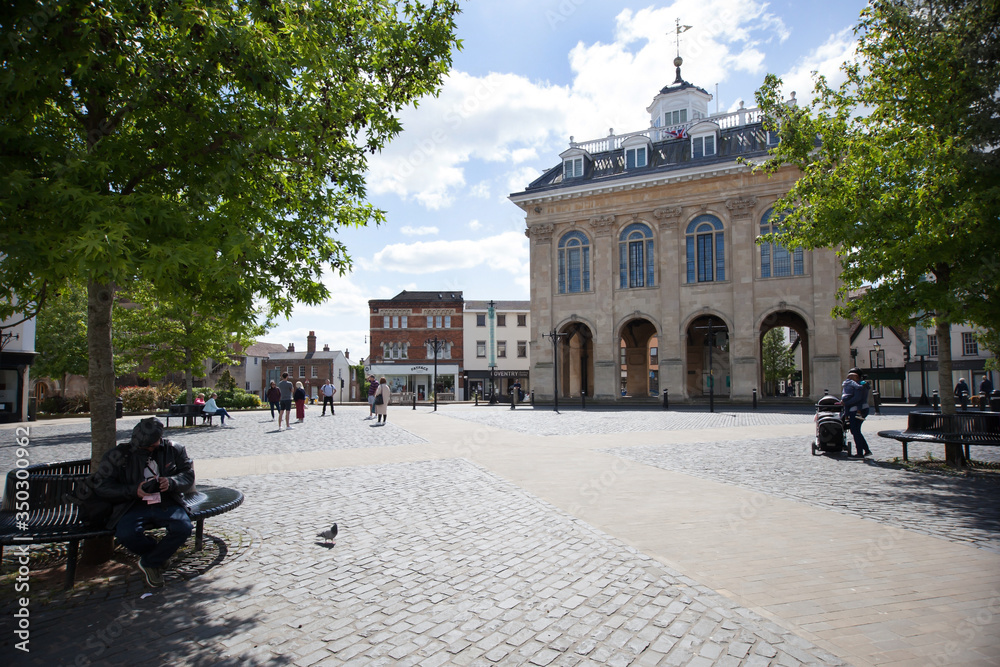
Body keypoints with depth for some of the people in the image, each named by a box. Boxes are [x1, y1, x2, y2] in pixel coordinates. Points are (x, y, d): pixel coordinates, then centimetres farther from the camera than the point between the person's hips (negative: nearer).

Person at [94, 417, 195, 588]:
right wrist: (133, 490, -14)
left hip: (167, 504, 0)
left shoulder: (173, 450, 10)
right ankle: (161, 553, 4)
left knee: (183, 528, -28)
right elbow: (102, 487, 1)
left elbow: (188, 475, 8)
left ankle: (150, 562, 2)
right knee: (126, 534, -31)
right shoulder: (119, 455, 6)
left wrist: (171, 482, -15)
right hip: (134, 507, 0)